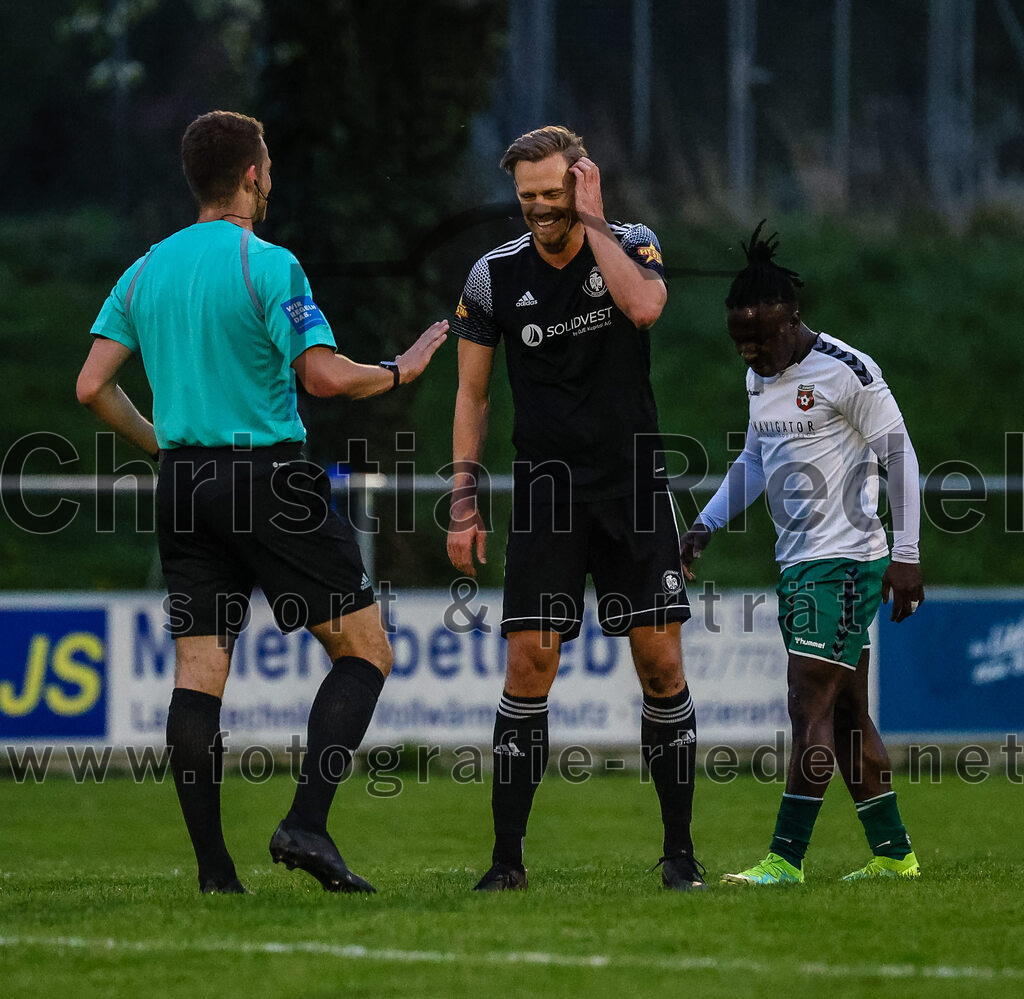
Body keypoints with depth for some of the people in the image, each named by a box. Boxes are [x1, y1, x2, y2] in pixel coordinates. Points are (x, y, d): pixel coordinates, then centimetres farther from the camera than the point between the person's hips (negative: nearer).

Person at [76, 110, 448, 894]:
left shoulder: (145, 271, 10)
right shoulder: (266, 265, -9)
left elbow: (93, 385, 8)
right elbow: (324, 376, -15)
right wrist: (401, 371, 2)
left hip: (185, 480, 6)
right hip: (269, 475, -6)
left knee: (198, 673, 4)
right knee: (364, 651, 2)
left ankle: (213, 865, 0)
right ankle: (306, 824, -11)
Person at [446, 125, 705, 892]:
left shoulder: (630, 246, -2)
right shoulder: (494, 276, 1)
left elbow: (643, 307, -26)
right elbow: (472, 393, 6)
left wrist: (593, 222, -18)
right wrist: (464, 505, 0)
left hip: (633, 482, 0)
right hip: (548, 489, 0)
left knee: (660, 662, -3)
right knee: (530, 665, -7)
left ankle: (679, 851, 7)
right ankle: (508, 859, -2)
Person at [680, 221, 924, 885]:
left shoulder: (847, 372, -13)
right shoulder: (761, 377, 12)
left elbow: (901, 456, -11)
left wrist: (906, 555, -12)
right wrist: (707, 523, 10)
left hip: (846, 560, -9)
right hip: (799, 560, 9)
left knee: (812, 707, -12)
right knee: (847, 713, 10)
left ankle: (786, 857, -13)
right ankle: (894, 854, 16)